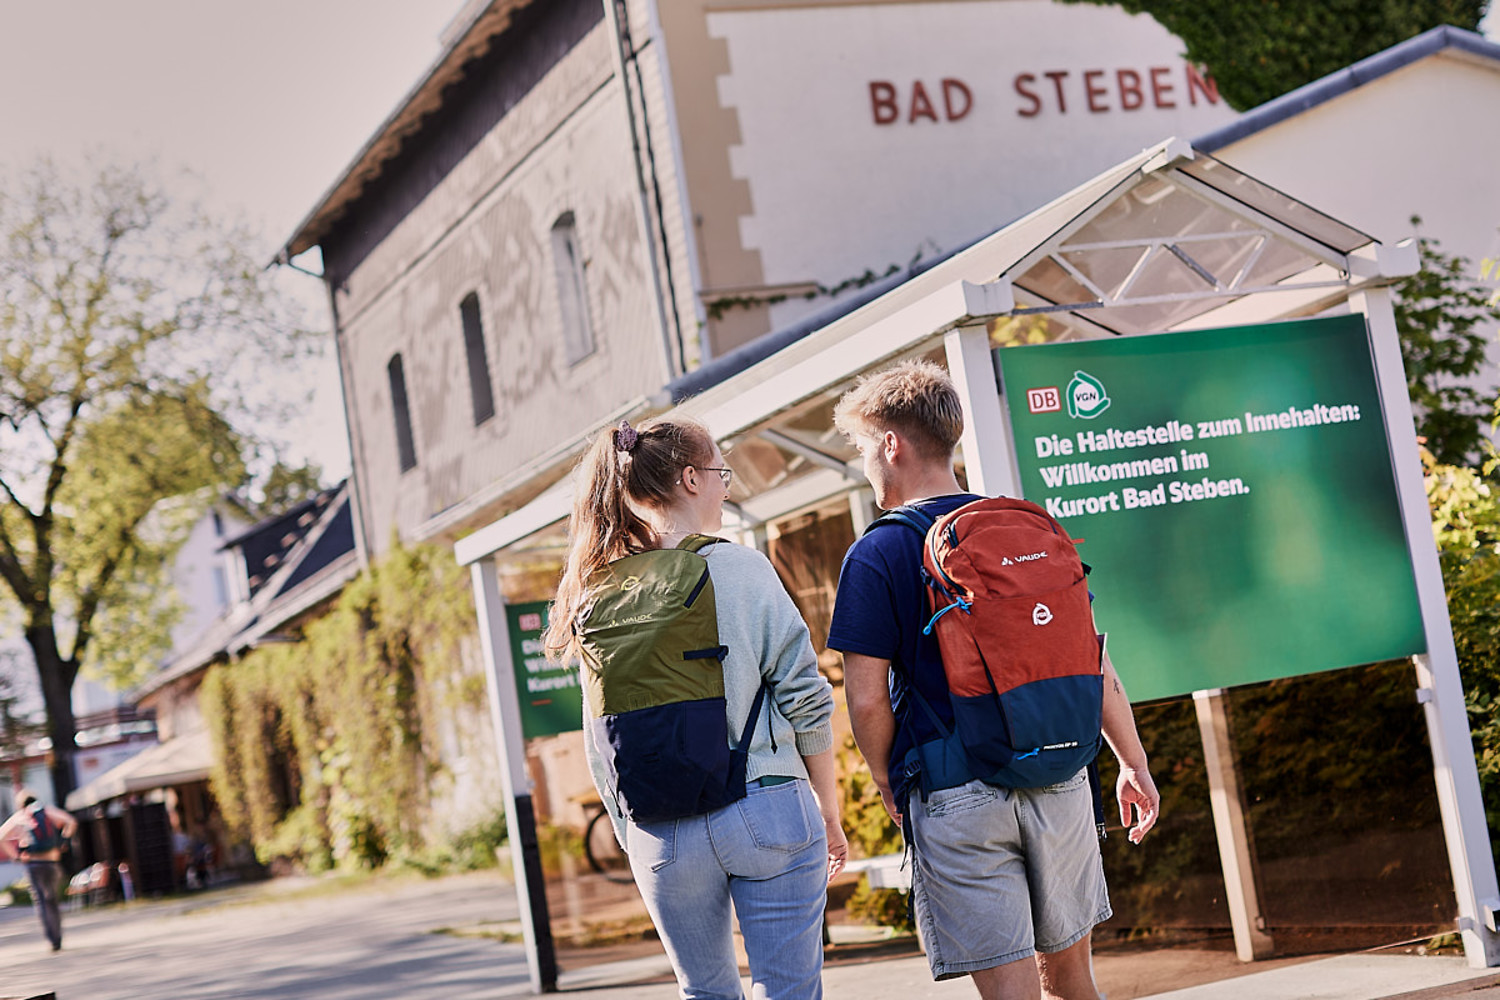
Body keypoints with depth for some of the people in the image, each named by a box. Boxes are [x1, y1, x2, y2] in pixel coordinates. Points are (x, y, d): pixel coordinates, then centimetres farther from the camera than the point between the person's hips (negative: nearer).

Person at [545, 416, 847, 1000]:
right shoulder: (740, 568, -4)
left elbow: (601, 744, 9)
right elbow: (804, 698, -5)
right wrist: (829, 815, 5)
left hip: (662, 833, 4)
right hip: (766, 809, -4)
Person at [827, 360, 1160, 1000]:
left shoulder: (876, 556, -7)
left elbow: (867, 698, -11)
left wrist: (886, 781, 6)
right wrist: (1134, 763, 15)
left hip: (957, 802, -5)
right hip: (1060, 784, 5)